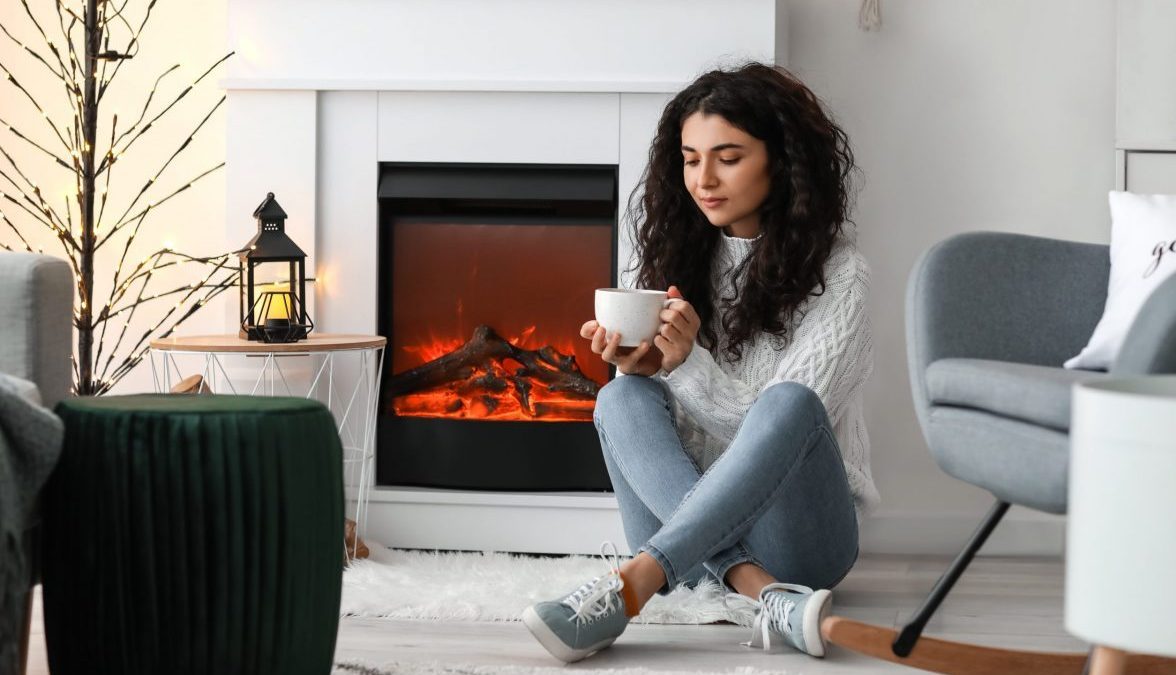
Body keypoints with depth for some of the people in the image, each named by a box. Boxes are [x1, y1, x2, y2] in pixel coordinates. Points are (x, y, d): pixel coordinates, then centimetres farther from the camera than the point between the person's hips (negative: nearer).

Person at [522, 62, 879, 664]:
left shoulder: (834, 272, -4)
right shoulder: (681, 252, 9)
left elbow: (784, 419, -12)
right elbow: (660, 415, 8)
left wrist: (687, 363, -26)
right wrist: (640, 369, -16)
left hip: (791, 527, -4)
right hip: (685, 516, 4)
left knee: (788, 404, -34)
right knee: (622, 398, -25)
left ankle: (627, 589, -48)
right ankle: (764, 594, -43)